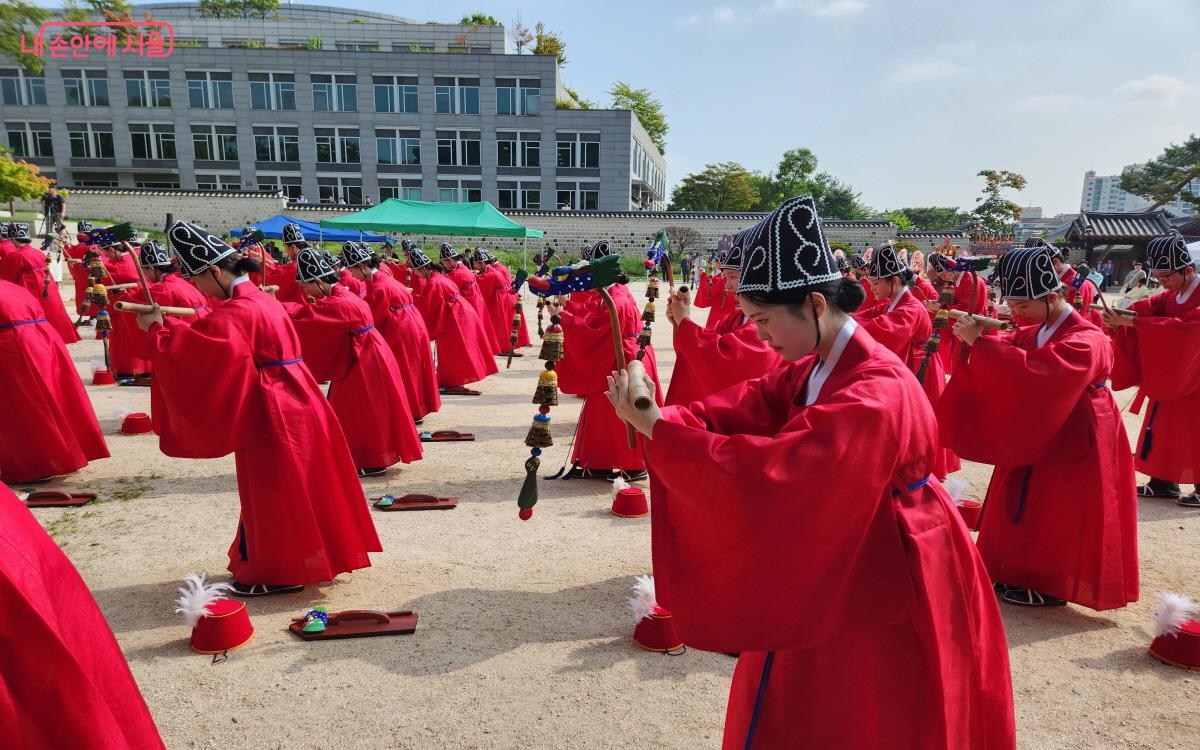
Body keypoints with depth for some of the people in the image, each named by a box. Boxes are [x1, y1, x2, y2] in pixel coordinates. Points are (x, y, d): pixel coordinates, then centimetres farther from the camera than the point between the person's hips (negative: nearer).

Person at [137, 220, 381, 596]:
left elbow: (190, 348, -22)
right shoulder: (259, 298, 11)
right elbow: (206, 337, 17)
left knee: (273, 495, 3)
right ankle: (302, 561, 30)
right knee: (291, 492, 18)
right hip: (293, 403, 10)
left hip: (273, 414, -10)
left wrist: (157, 328, -5)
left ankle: (278, 572, 16)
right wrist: (167, 323, 6)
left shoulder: (238, 312, -18)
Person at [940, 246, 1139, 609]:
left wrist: (978, 342, -36)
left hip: (1070, 448, -8)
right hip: (1036, 440, 9)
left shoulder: (1085, 342, -22)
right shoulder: (1034, 332, 6)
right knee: (1027, 512, 15)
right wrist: (974, 337, -19)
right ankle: (1025, 573, 28)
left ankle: (1052, 586, 16)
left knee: (1056, 521, 2)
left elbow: (1032, 372, -38)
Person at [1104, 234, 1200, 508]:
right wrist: (1120, 315, -29)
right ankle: (1164, 482, 21)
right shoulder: (1172, 294, 6)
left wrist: (1132, 322, -38)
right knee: (1163, 429, 11)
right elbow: (1149, 306, -7)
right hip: (1167, 378, 7)